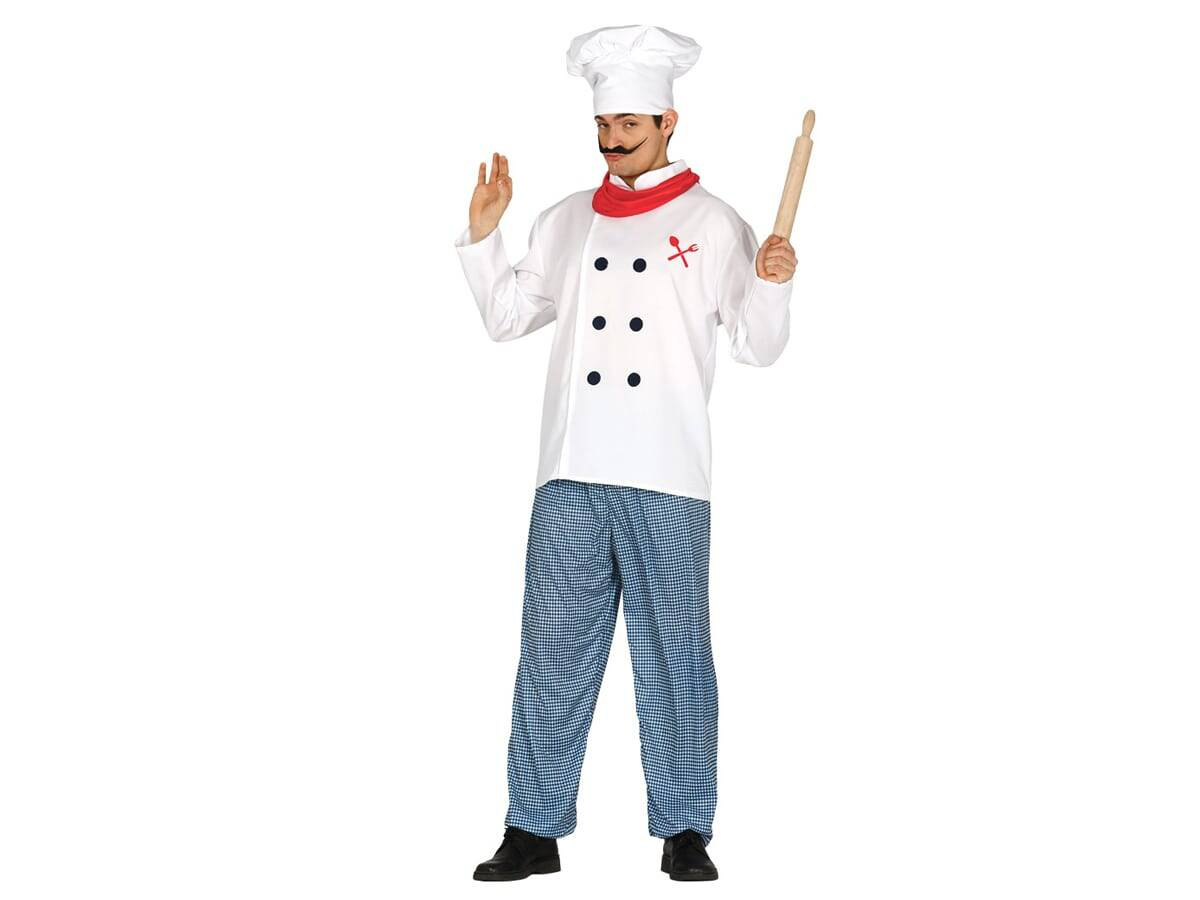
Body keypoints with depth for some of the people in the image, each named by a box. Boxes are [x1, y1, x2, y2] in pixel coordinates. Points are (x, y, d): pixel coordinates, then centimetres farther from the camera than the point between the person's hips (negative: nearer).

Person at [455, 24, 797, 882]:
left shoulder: (712, 222, 4)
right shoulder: (568, 221, 15)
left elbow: (757, 346, 2)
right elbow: (506, 315, 19)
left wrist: (773, 283, -16)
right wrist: (483, 233, 8)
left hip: (667, 483, -3)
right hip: (571, 474, 3)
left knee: (674, 654, 1)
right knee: (555, 650, 5)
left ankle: (684, 830, 11)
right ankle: (534, 831, 12)